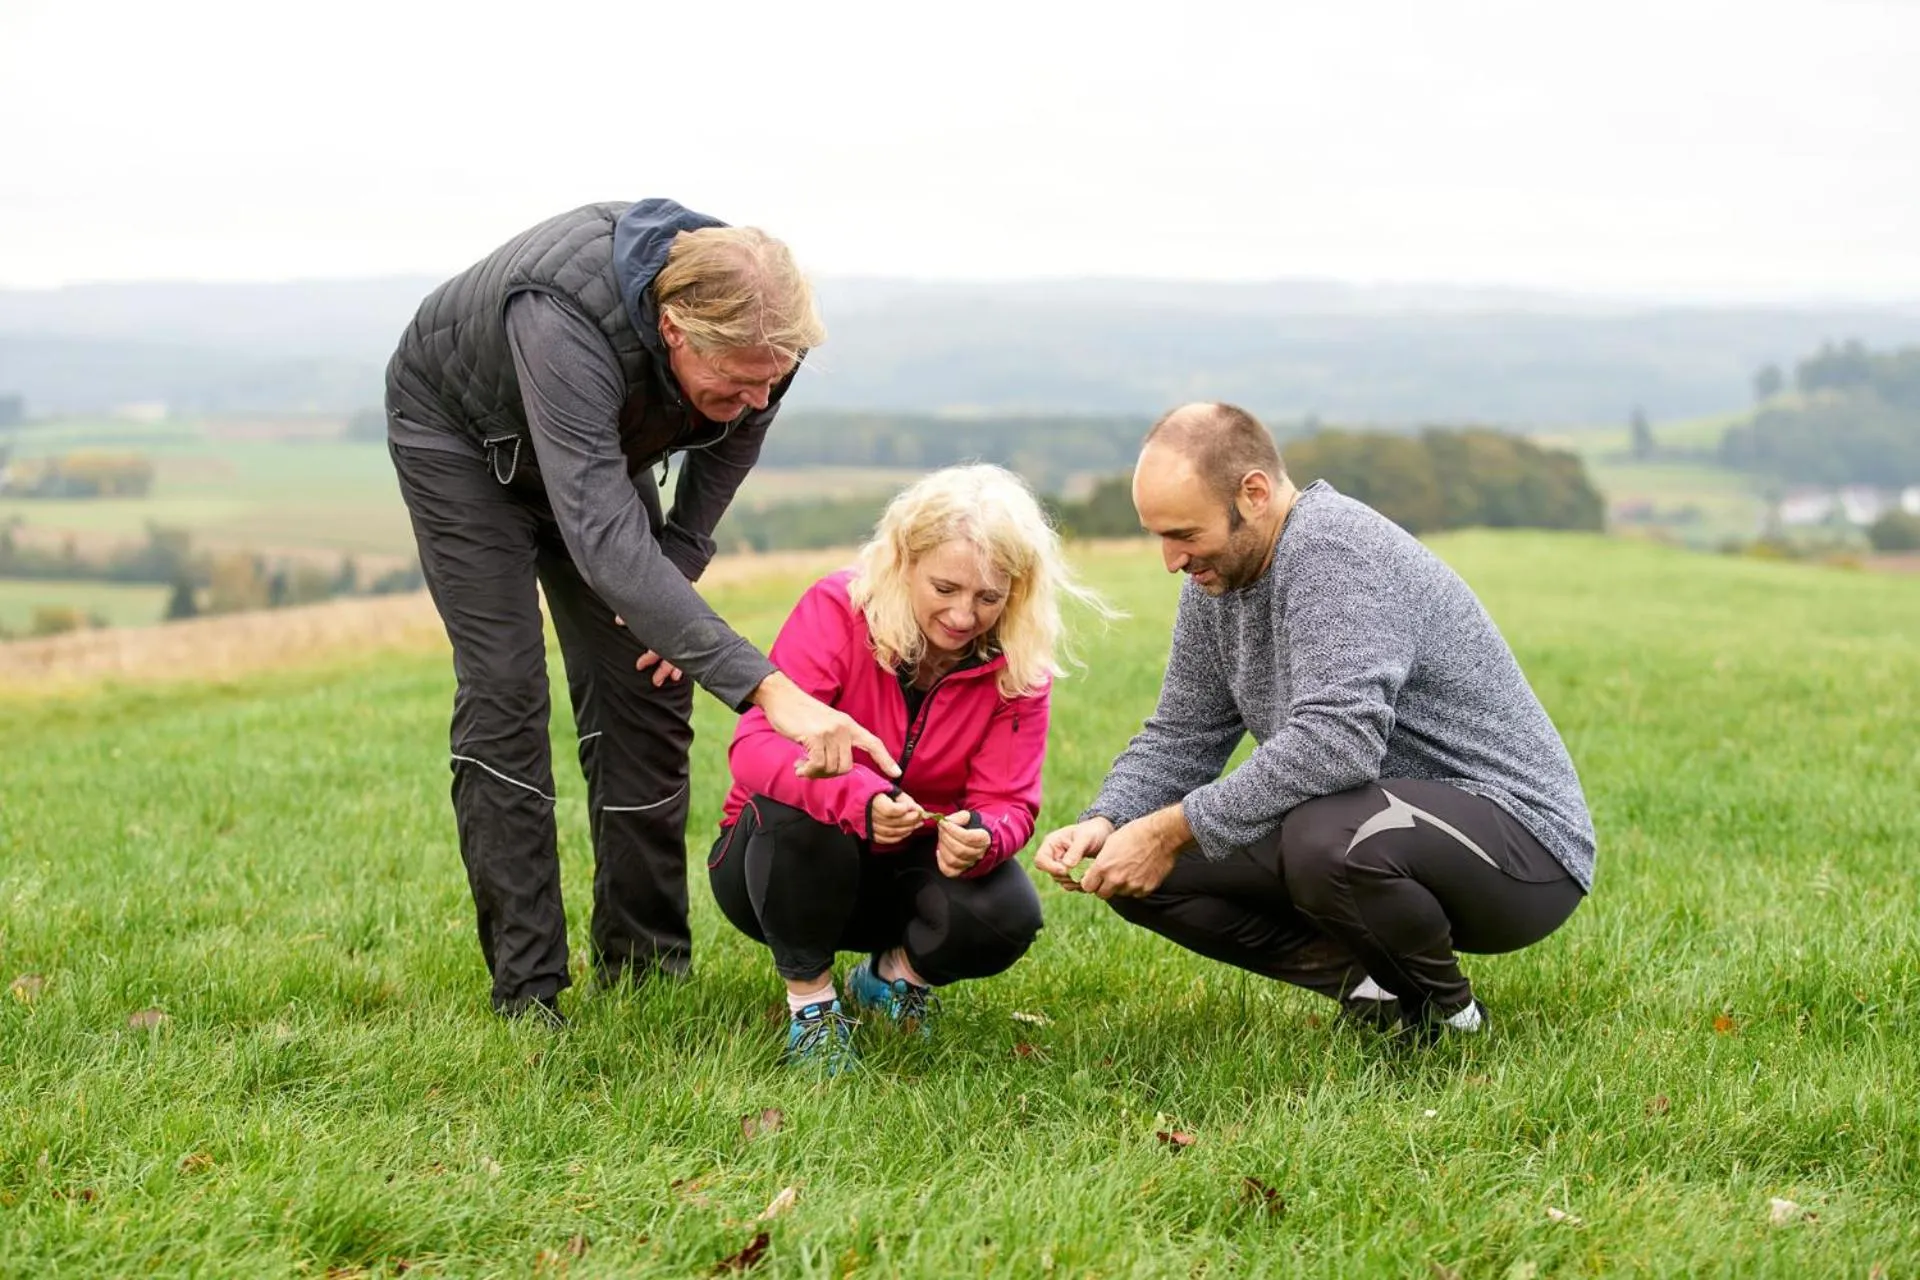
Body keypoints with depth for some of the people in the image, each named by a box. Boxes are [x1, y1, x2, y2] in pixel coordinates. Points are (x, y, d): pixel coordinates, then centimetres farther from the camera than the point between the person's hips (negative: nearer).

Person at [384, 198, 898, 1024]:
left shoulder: (755, 329, -29)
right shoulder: (564, 322, -48)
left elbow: (729, 445, -3)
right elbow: (606, 543, -54)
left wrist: (679, 568, -12)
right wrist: (764, 686, -60)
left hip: (594, 447, 5)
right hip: (459, 430, -5)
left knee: (644, 688, -2)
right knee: (504, 692, -14)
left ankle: (647, 970, 8)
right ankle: (525, 993, -10)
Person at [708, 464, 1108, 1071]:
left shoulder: (1017, 665, -11)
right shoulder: (837, 609, -22)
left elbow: (1009, 803, -14)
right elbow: (755, 745, -32)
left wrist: (982, 837, -40)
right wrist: (860, 798, -50)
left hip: (905, 872, 2)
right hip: (786, 864, -2)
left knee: (1007, 915, -28)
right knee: (800, 802, -37)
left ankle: (894, 973, 7)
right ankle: (809, 996, -15)